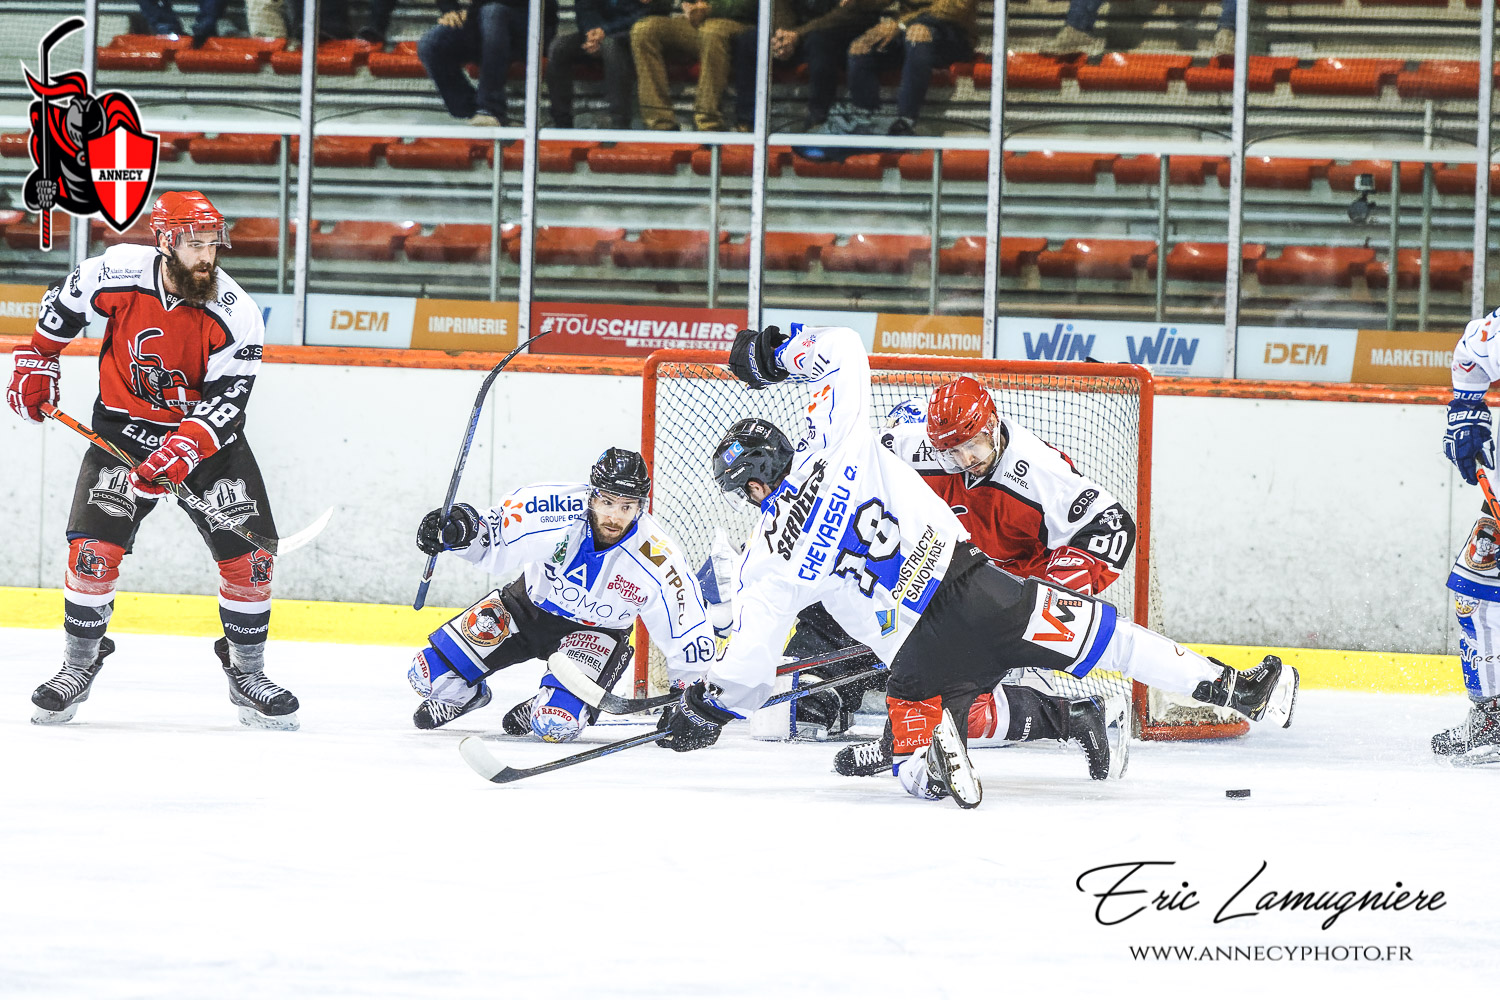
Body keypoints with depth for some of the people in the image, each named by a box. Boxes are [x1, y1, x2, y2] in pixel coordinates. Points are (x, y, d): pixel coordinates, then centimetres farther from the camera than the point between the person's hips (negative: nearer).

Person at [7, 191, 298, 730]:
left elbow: (224, 402, -22)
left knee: (249, 557, -8)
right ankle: (78, 668, 5)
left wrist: (181, 453, -36)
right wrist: (36, 363, 8)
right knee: (94, 548, -15)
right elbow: (61, 305, 5)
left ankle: (246, 675, 12)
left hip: (207, 432, 0)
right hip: (124, 425, 0)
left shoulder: (235, 315, -20)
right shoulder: (116, 272, -17)